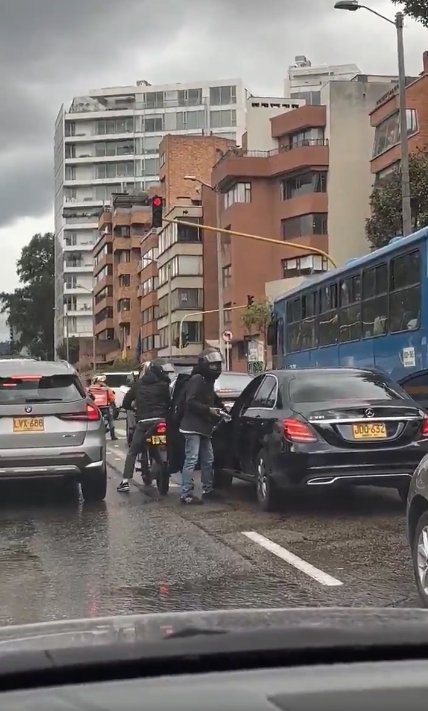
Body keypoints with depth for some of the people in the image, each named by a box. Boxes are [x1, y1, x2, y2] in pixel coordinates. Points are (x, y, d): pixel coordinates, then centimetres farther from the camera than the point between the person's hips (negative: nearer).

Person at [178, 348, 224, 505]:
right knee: (191, 460, -12)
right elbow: (190, 402, -20)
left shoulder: (208, 381, 20)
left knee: (208, 460, 16)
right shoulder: (196, 379, -11)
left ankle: (208, 489, 28)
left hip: (204, 428, 10)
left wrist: (217, 408, 12)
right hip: (193, 427, -10)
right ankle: (186, 495, -12)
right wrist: (209, 410, -20)